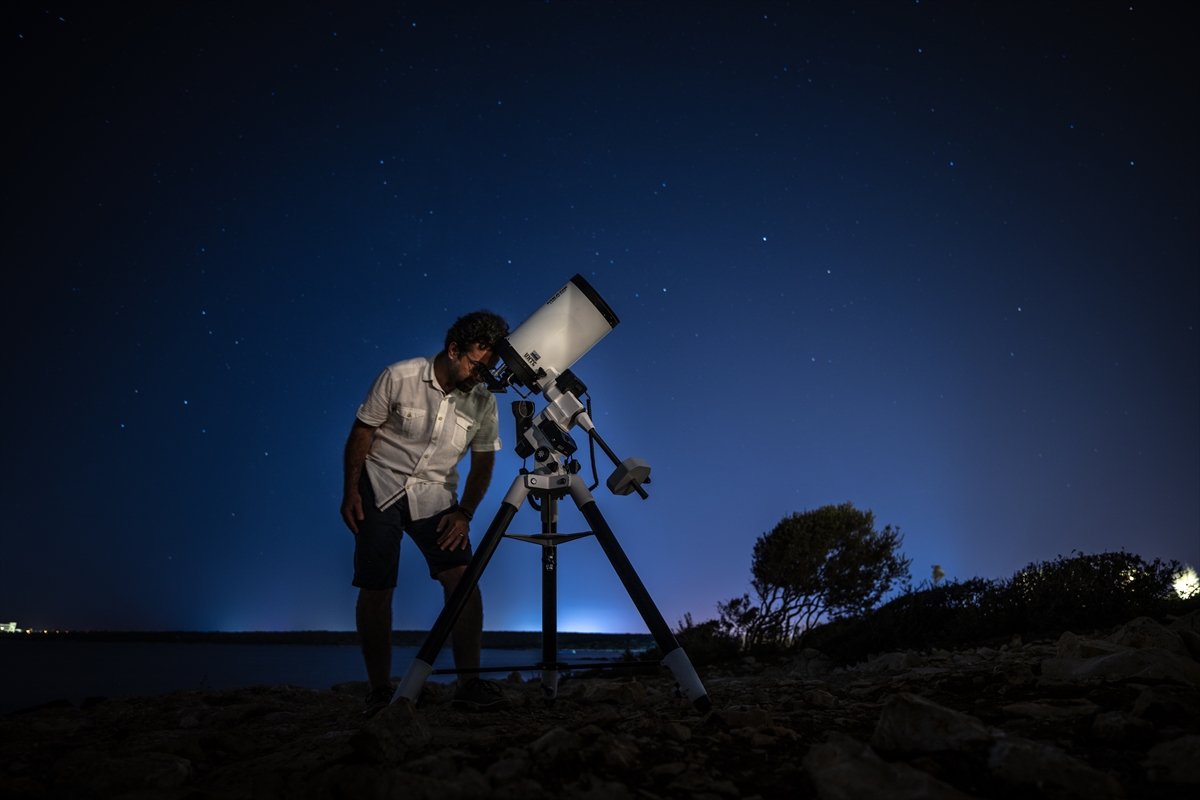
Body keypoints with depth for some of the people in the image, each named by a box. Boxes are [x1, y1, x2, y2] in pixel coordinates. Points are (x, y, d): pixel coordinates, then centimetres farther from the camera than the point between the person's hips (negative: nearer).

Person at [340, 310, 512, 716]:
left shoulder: (483, 401, -8)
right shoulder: (399, 377, -15)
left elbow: (483, 461, 2)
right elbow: (362, 431, -5)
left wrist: (464, 513, -6)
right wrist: (351, 490, -6)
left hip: (434, 495, 2)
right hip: (380, 489, -2)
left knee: (462, 576, -14)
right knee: (375, 589, -1)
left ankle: (469, 684, -4)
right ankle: (379, 691, 16)